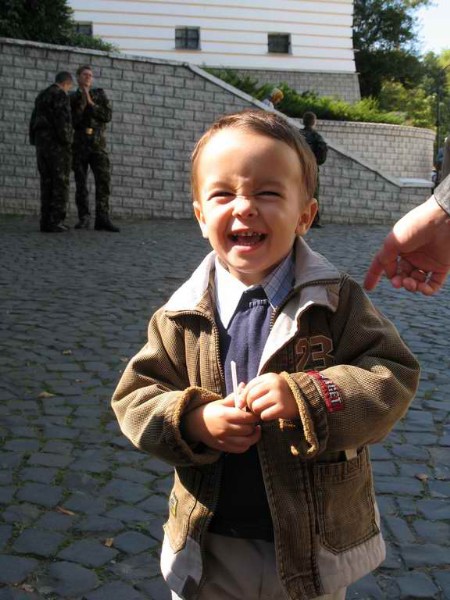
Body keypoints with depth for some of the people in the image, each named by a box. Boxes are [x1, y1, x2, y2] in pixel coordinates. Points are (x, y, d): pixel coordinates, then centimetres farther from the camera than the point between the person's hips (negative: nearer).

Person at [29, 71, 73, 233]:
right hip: (57, 144, -8)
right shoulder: (61, 95, -8)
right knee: (60, 183, -5)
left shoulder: (41, 96, 20)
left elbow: (33, 122, 18)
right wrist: (67, 144, -15)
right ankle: (55, 222, -10)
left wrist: (35, 143, 17)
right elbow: (62, 121, -18)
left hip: (42, 143, 8)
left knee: (47, 183, 7)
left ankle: (46, 221, 3)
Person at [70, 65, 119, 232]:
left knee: (103, 180, -10)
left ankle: (102, 219, -10)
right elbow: (70, 121, -4)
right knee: (81, 183, 0)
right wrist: (81, 104, -12)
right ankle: (84, 219, 6)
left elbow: (108, 116, -4)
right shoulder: (71, 99, 7)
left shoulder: (99, 94, 8)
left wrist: (91, 103, -10)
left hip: (97, 144, 0)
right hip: (78, 144, 0)